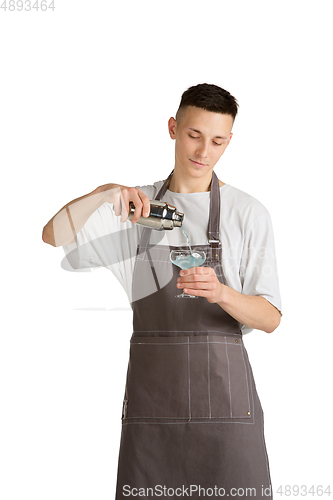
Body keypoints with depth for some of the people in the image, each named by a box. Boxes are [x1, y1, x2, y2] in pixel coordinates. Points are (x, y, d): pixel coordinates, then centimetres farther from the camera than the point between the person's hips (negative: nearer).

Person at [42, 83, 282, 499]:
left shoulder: (248, 213, 3)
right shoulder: (137, 205, 12)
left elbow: (270, 319, 0)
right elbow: (54, 237, 3)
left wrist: (221, 293, -20)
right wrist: (104, 192, -13)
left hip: (223, 390, -1)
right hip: (151, 391, 2)